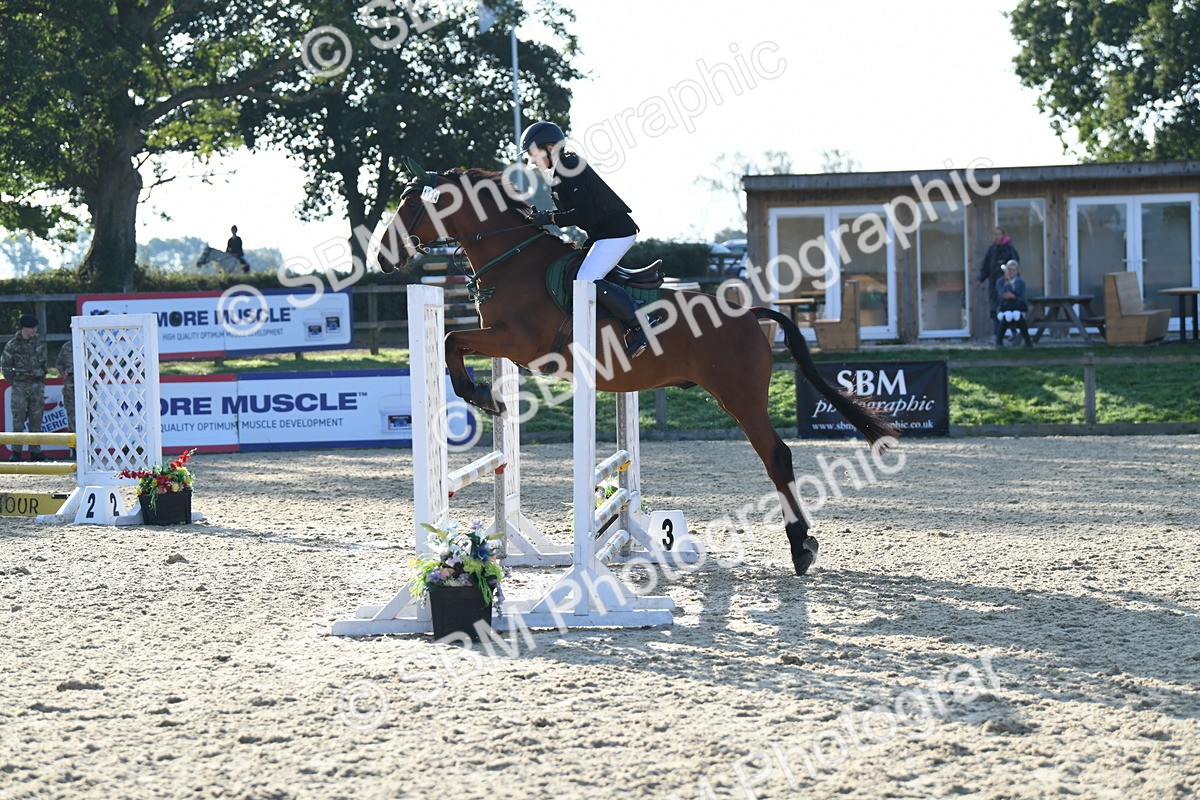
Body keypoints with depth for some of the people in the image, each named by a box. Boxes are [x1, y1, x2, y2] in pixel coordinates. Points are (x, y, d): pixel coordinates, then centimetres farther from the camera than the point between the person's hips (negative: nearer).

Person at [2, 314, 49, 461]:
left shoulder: (39, 342, 8)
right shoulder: (13, 345, -3)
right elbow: (4, 365, 2)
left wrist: (42, 378, 13)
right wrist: (13, 381, 0)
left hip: (37, 385, 3)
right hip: (20, 387, -3)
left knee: (36, 419, 4)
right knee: (18, 420, -4)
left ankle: (35, 451, 8)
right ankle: (16, 452, 0)